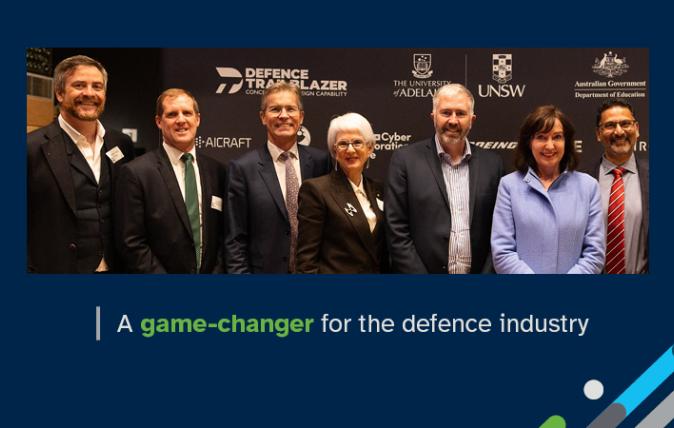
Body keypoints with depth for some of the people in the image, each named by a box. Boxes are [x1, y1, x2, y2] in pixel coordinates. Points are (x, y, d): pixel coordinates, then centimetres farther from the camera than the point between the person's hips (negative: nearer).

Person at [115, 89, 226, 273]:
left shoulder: (216, 171, 2)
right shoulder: (136, 173, -11)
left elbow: (224, 235, 4)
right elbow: (132, 244, -13)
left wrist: (218, 272, -7)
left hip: (212, 272, 4)